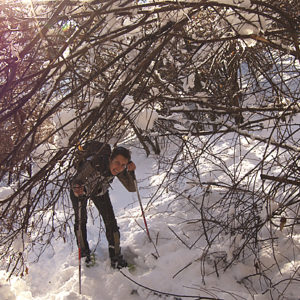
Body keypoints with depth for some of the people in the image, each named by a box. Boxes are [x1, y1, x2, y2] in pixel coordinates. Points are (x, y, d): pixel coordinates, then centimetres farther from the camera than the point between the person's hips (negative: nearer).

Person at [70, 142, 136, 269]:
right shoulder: (93, 163, -43)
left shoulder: (120, 170, -29)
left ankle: (116, 258, 9)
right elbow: (75, 181, -34)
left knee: (111, 222, -4)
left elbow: (131, 188, -24)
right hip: (81, 191, -3)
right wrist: (76, 190, -56)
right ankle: (84, 253, 29)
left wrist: (131, 172, -40)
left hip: (100, 192, 3)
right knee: (81, 221, 5)